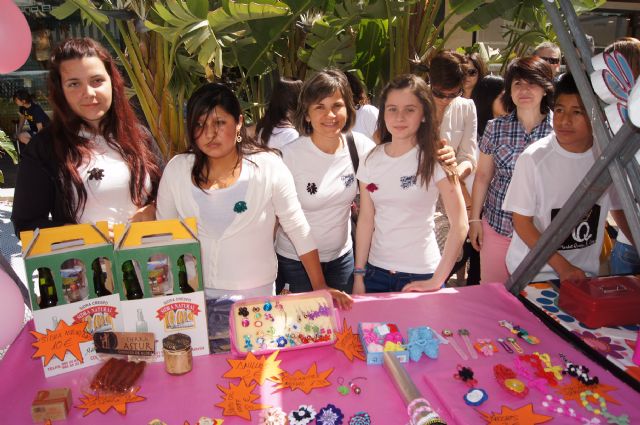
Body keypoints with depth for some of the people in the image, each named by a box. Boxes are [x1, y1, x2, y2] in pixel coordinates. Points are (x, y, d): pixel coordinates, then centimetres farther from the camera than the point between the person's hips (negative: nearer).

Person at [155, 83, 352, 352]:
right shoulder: (176, 170, -4)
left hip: (255, 296, -1)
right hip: (194, 296, 2)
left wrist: (320, 287, -5)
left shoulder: (268, 167, -11)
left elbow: (298, 229, -6)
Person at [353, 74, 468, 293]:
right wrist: (359, 274, 1)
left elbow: (460, 224, -13)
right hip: (376, 271, 4)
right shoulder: (371, 160, -1)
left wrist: (437, 281, -13)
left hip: (420, 275, -3)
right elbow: (366, 220, 2)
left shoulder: (434, 160, -11)